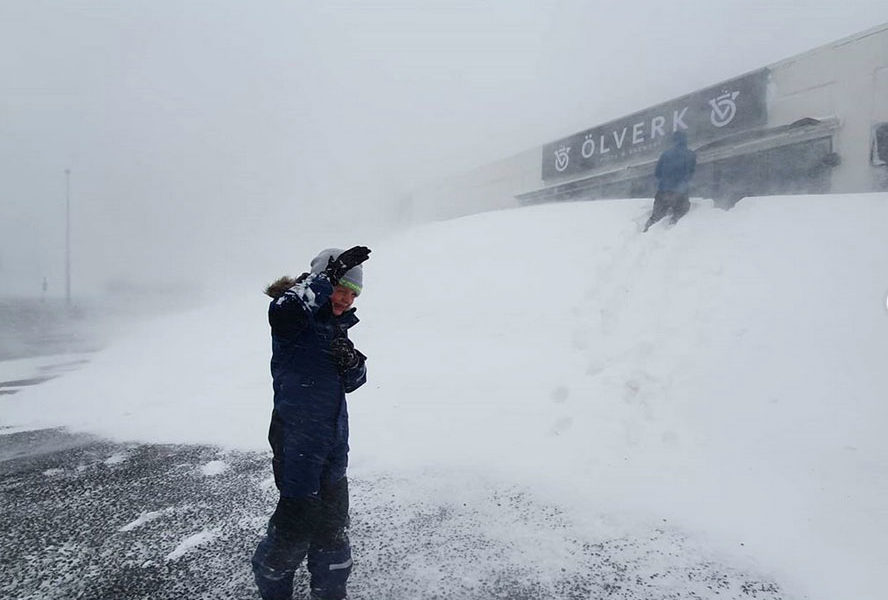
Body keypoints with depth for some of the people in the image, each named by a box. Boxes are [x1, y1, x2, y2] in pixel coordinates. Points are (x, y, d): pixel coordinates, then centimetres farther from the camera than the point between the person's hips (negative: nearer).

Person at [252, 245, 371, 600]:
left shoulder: (337, 328, 12)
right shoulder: (295, 322, -10)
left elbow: (352, 382, 10)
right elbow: (282, 310, -37)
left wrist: (352, 362, -12)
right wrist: (331, 274, -34)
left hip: (333, 443, 8)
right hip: (296, 438, -7)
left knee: (333, 524, 17)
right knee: (298, 521, 2)